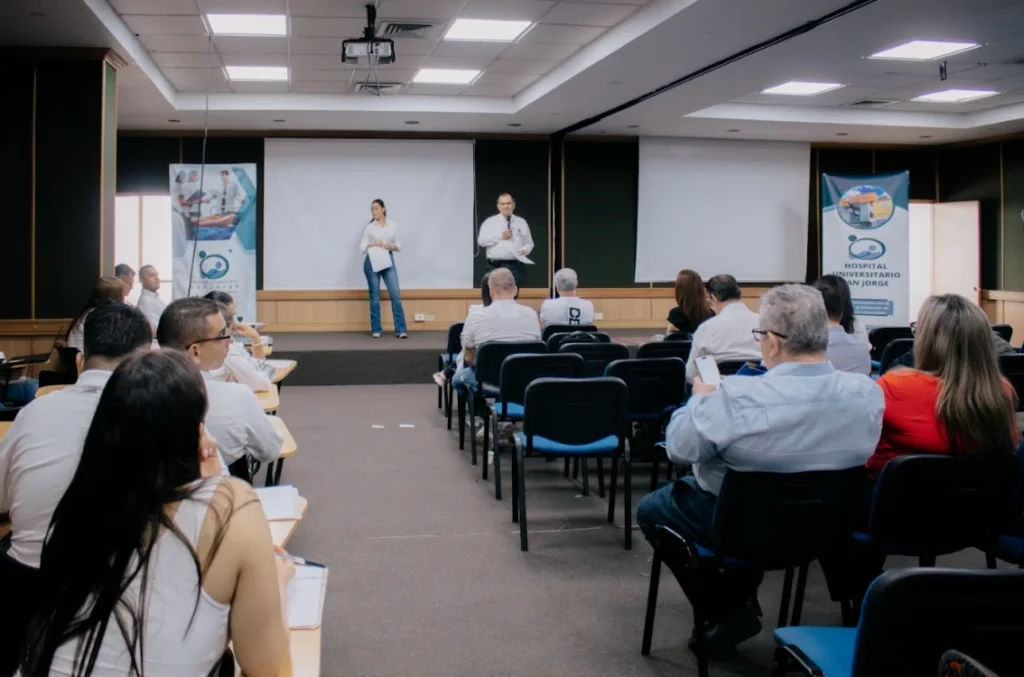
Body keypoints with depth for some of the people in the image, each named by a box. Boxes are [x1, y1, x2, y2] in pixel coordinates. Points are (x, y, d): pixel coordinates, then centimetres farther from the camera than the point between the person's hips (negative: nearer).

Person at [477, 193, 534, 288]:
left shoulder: (522, 222, 13)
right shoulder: (489, 222, 8)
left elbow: (529, 243, 14)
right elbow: (481, 240, -2)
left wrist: (524, 250, -8)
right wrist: (500, 236, -8)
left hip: (515, 267, 1)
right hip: (495, 266, -1)